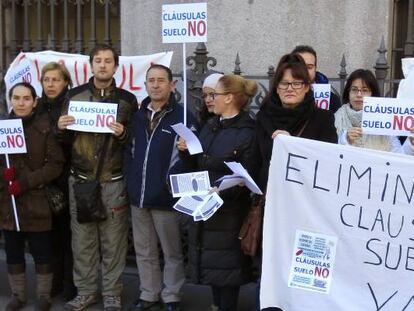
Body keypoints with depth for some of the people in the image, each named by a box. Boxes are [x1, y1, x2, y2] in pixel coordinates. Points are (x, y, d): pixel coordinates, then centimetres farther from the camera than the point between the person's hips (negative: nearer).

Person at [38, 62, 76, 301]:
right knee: (52, 230, 10)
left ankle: (71, 284, 12)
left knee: (69, 230, 2)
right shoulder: (38, 108, 9)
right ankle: (54, 281, 22)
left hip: (69, 178, -4)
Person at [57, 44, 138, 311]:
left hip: (114, 181, -1)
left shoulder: (127, 100, 4)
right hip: (80, 179, 2)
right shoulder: (75, 95, 8)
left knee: (113, 239, 3)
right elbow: (65, 138, 13)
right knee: (82, 238, 7)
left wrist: (123, 134, -15)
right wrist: (62, 128, -9)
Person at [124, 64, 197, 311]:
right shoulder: (138, 117, 12)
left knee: (172, 252, 7)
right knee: (144, 251, 15)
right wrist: (130, 181, 9)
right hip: (138, 196, 6)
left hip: (166, 197, -5)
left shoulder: (183, 117, -6)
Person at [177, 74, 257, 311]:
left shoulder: (247, 132, -11)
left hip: (229, 208, -7)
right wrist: (187, 151, -3)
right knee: (210, 259, 14)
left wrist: (222, 190, -27)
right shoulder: (210, 127, 12)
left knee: (226, 262, 3)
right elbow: (197, 166, 15)